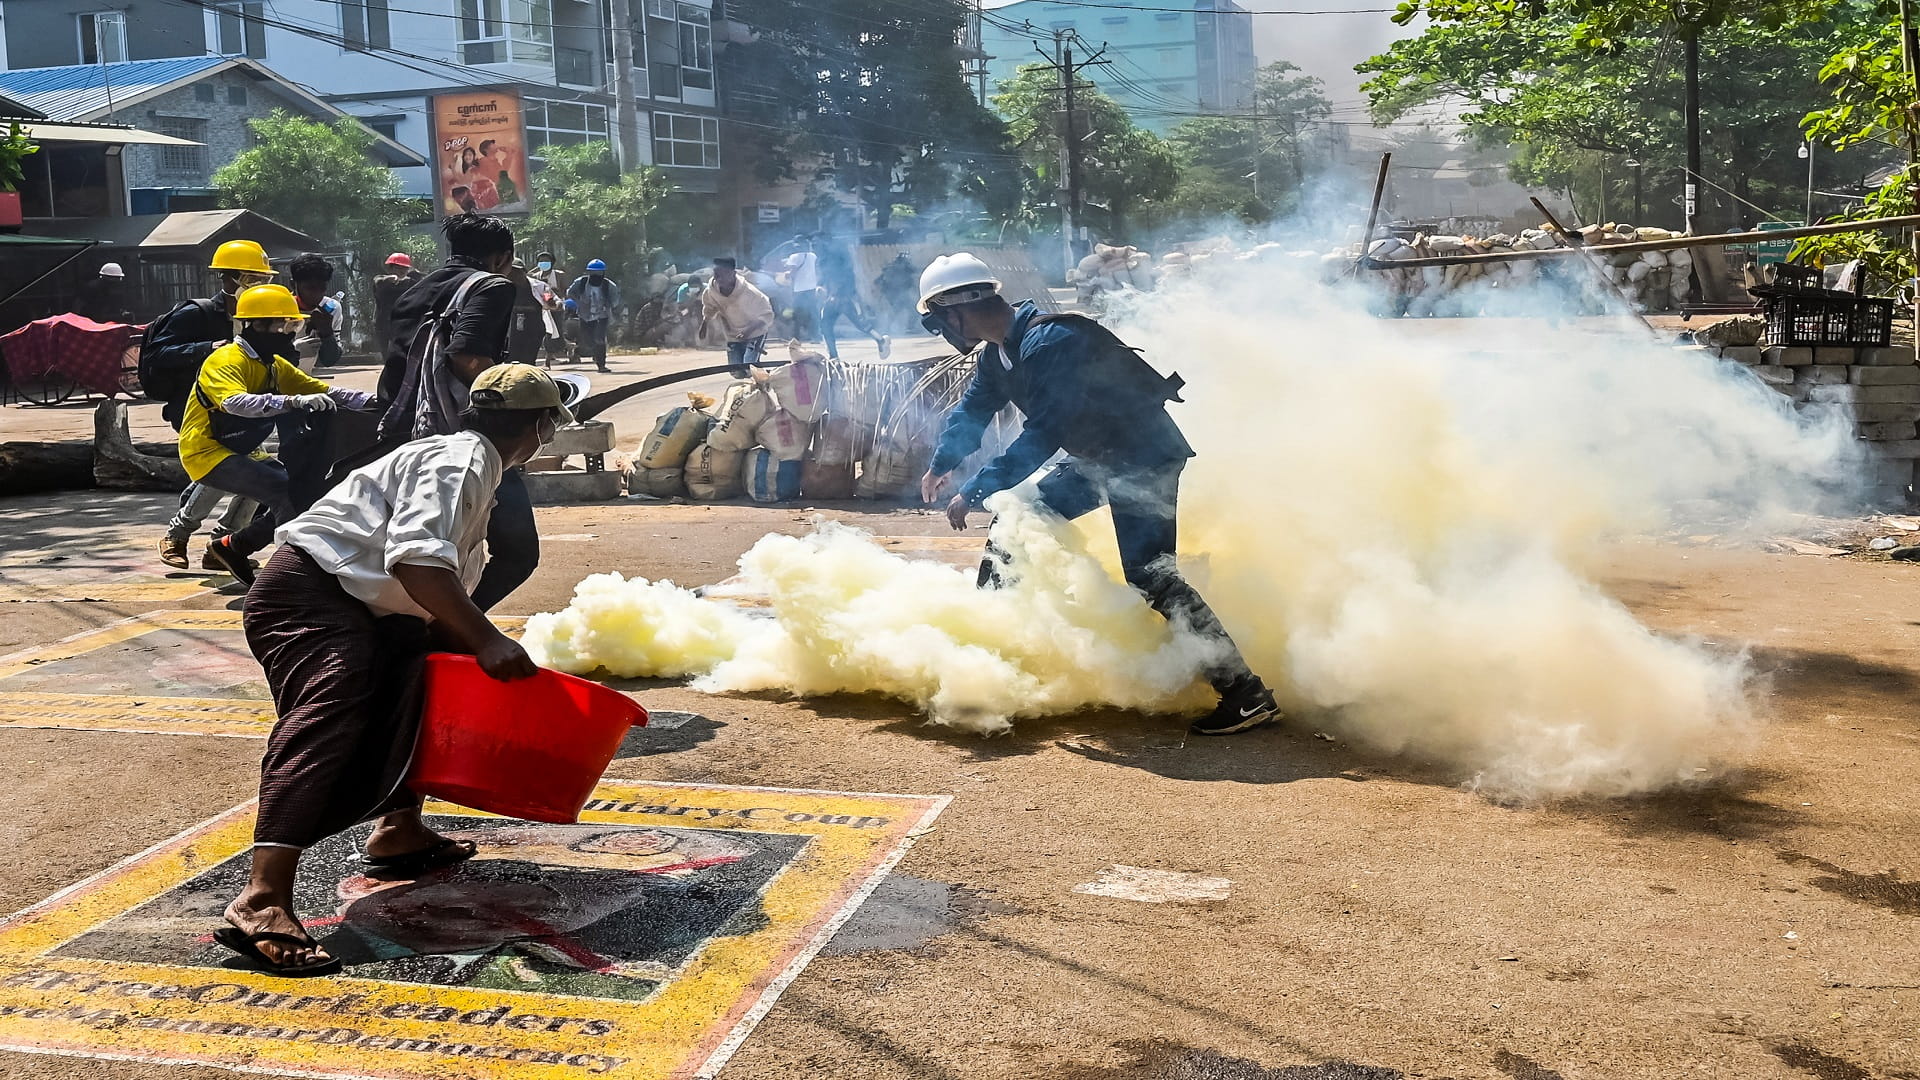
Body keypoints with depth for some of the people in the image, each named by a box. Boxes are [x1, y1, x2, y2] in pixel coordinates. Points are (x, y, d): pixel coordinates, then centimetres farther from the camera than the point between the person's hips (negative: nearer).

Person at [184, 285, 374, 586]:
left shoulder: (275, 365, 9)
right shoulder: (227, 360, -18)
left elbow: (324, 391, 6)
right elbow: (235, 402, -38)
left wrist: (371, 400, -11)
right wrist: (294, 401, -50)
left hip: (239, 452, 9)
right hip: (207, 451, -9)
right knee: (285, 491, -26)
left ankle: (231, 547, 10)